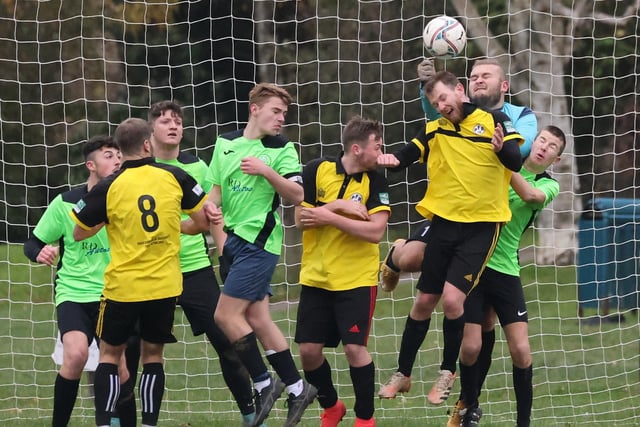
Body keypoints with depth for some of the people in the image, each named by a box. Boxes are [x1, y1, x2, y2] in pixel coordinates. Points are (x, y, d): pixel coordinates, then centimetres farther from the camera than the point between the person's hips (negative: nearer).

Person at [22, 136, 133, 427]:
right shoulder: (65, 203, -5)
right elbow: (32, 244, 3)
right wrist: (40, 253, -20)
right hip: (74, 293, -2)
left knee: (119, 368, -7)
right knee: (76, 353, -26)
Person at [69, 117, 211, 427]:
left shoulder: (108, 187, -7)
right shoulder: (174, 177, -4)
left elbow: (78, 233, 2)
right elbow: (204, 221, 4)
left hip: (122, 287, -1)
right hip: (165, 285, 2)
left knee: (109, 354, 12)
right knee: (152, 355, 14)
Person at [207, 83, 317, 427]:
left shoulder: (282, 149, -4)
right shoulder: (225, 144, 10)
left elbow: (296, 195, -13)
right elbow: (216, 192, 18)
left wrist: (267, 171, -23)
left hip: (258, 241, -6)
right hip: (234, 240, 6)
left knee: (226, 315, -11)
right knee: (258, 319, 7)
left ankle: (263, 384, 1)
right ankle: (296, 388, 14)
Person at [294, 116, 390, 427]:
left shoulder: (375, 182, -6)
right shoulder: (317, 170, -5)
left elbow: (376, 231, -16)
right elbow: (301, 219, -7)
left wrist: (330, 218, -21)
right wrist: (338, 205, -18)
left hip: (356, 279, -2)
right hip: (316, 277, 2)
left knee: (354, 347, -9)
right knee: (309, 349, 3)